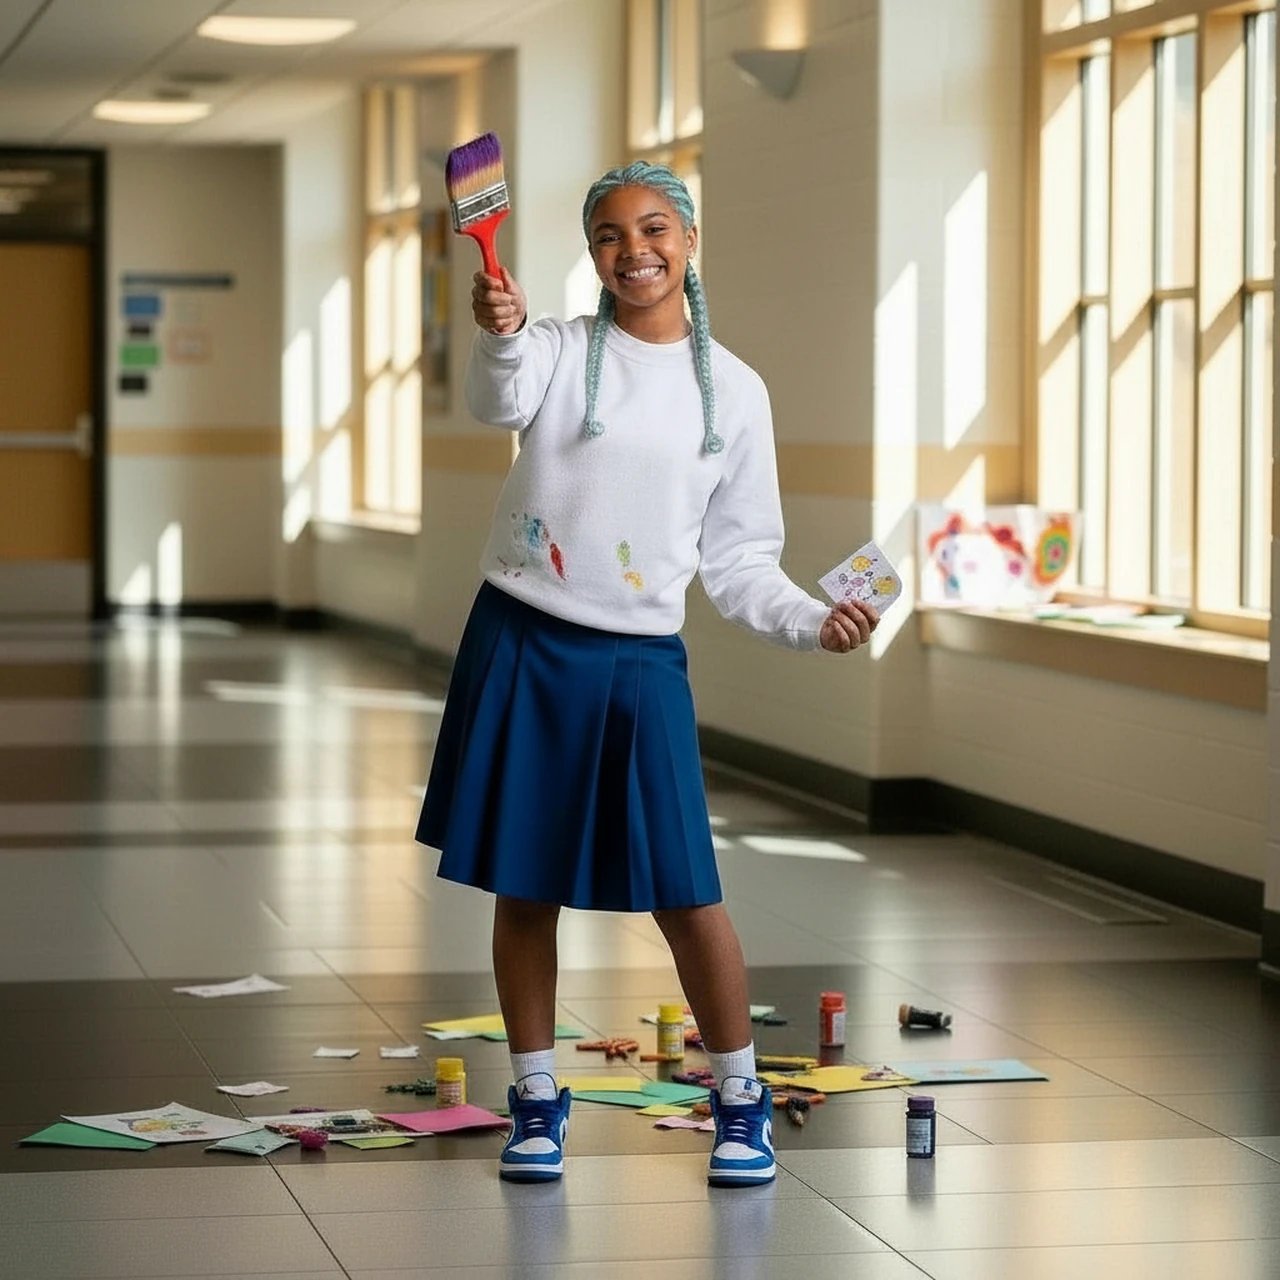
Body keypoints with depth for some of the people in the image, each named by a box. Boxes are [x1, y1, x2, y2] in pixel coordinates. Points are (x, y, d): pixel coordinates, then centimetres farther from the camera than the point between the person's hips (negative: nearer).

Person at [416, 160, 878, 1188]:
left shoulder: (735, 391, 5)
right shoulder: (560, 351, 0)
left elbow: (737, 556, 10)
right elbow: (501, 402, -24)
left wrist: (810, 622, -5)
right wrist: (502, 336, -45)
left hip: (640, 661, 0)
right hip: (521, 644, 0)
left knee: (684, 892, -3)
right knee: (524, 886, 7)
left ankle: (740, 1100, 16)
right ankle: (537, 1102, 22)